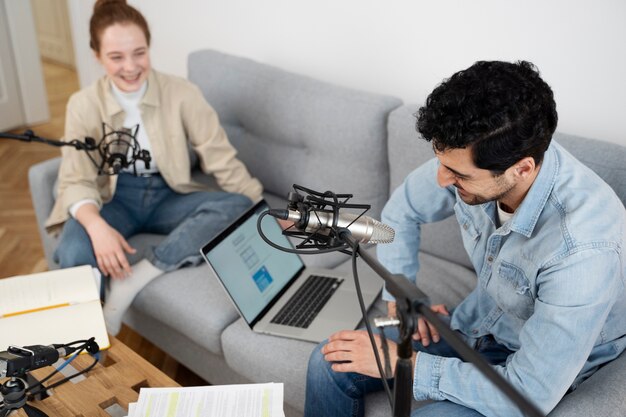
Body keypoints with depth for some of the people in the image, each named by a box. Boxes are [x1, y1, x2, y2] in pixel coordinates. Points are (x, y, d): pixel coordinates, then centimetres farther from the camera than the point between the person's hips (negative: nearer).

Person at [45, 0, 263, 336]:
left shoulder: (181, 94, -11)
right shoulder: (84, 105, -9)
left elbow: (222, 160, -9)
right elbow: (76, 180, -13)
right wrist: (97, 226, -35)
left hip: (169, 196, 2)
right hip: (115, 198, -1)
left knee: (238, 206, -29)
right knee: (74, 255, -34)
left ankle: (132, 280, -31)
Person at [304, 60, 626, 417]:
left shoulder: (584, 245, -37)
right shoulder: (469, 160, -19)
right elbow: (402, 211, 4)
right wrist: (399, 298, -4)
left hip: (541, 371, -5)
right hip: (476, 321, 6)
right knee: (329, 364, -5)